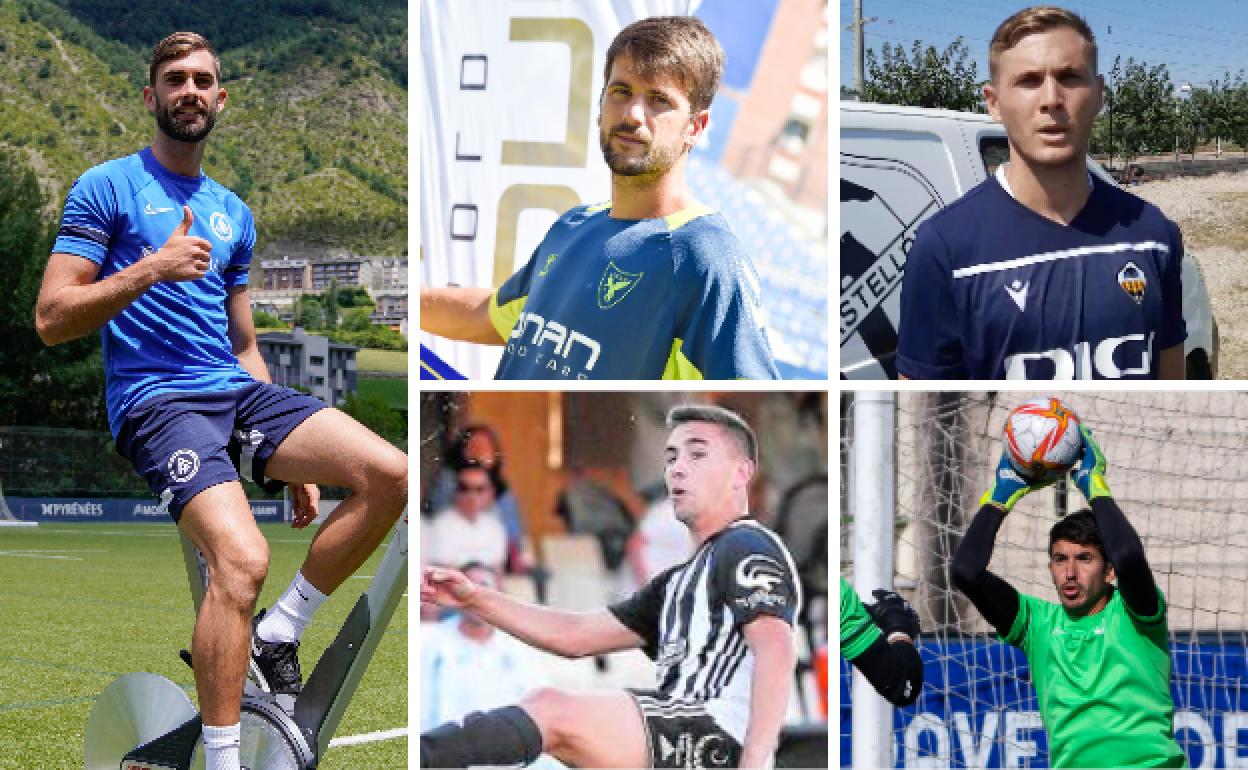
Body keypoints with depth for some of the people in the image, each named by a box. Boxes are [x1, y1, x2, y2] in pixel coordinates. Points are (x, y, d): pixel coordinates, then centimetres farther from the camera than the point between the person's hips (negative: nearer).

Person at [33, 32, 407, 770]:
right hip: (156, 399, -6)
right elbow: (52, 318, -5)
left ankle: (278, 632, 0)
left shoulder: (233, 213, 21)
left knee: (390, 476, -15)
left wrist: (294, 460, 19)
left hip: (240, 393, 6)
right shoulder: (107, 188, 2)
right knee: (243, 559, -29)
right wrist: (149, 269, -17)